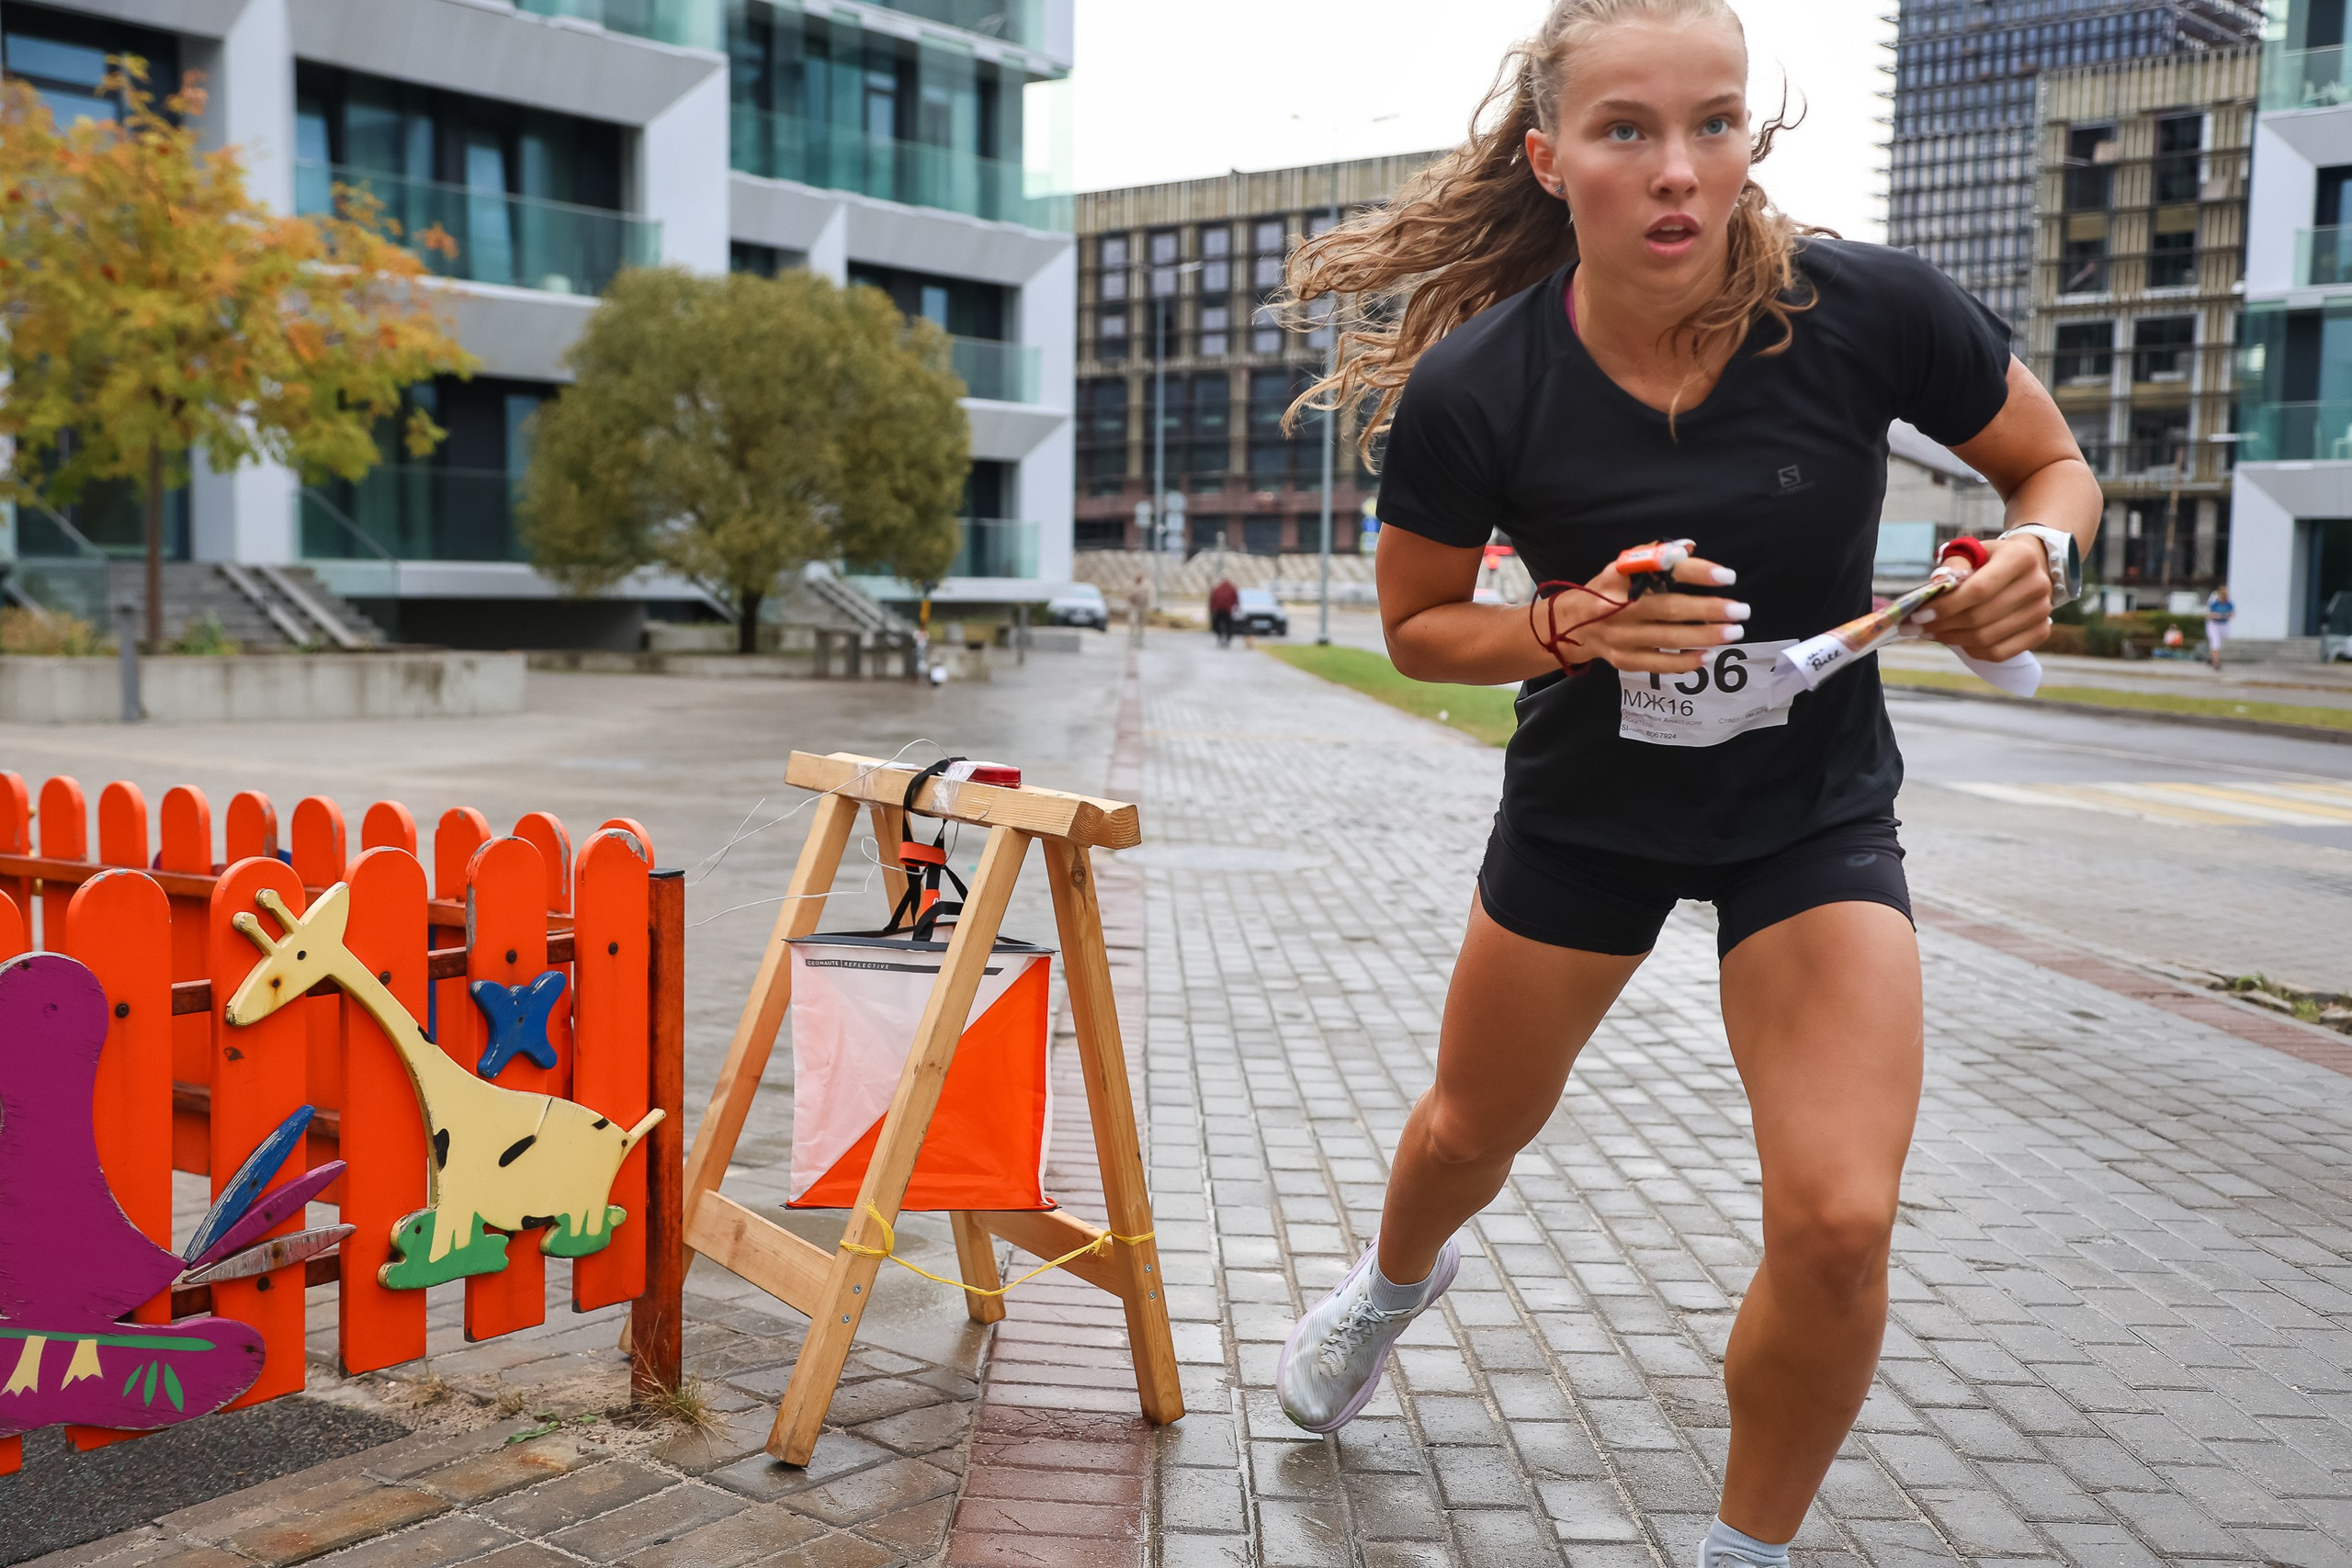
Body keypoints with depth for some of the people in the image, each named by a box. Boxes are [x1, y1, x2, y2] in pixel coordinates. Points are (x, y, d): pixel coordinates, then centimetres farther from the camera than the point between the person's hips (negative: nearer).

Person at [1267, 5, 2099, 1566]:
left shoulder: (1870, 311, -22)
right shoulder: (1472, 392, -22)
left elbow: (2055, 466, -3)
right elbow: (1420, 626, -6)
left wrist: (2037, 555, -26)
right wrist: (1575, 626, -26)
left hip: (1816, 811, 0)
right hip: (1586, 809, 1)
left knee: (1839, 1222, -15)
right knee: (1471, 1132, 20)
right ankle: (1397, 1279, 60)